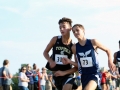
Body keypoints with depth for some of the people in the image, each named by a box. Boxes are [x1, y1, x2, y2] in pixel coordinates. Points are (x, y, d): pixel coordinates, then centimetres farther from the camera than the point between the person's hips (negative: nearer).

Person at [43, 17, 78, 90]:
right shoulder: (55, 39, -5)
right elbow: (45, 52, 8)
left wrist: (64, 72, -18)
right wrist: (50, 61, -12)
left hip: (67, 74, -3)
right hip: (56, 74, 3)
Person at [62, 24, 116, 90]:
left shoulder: (93, 42, -7)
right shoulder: (74, 47, 2)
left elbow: (107, 50, 7)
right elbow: (78, 64, 12)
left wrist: (110, 61, -10)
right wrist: (69, 61, -6)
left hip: (94, 74, -5)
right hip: (84, 76, 5)